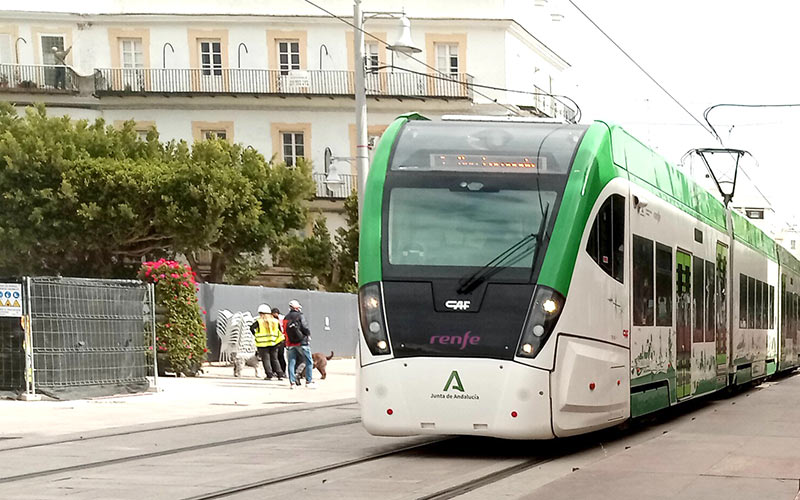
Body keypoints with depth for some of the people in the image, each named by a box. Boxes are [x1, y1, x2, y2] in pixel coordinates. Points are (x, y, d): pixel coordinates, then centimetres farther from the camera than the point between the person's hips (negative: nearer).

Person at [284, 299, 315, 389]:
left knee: (291, 363, 9)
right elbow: (305, 328, -14)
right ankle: (308, 381, 1)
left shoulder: (285, 318, 10)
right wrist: (308, 335, 4)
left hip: (290, 344, 5)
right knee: (309, 362, 4)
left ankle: (292, 382, 5)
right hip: (302, 343, -5)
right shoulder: (300, 316, -8)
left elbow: (284, 331, 9)